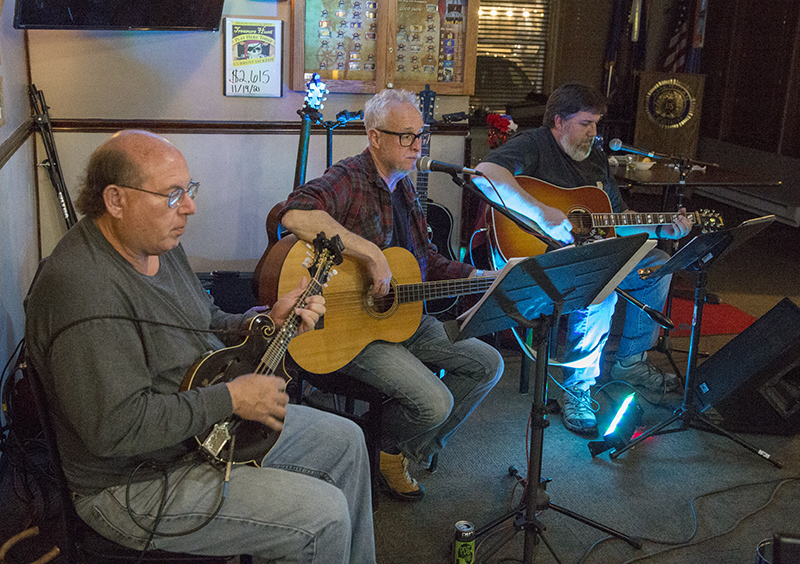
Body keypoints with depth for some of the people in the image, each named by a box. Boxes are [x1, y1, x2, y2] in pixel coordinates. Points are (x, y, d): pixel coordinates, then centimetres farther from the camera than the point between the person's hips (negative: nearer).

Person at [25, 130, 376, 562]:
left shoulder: (158, 243, 4)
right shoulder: (84, 288, -30)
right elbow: (114, 427, -33)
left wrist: (268, 321, -1)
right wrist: (231, 398, -26)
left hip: (211, 426, 10)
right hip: (138, 483, -10)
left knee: (345, 441, 13)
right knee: (324, 515, -16)